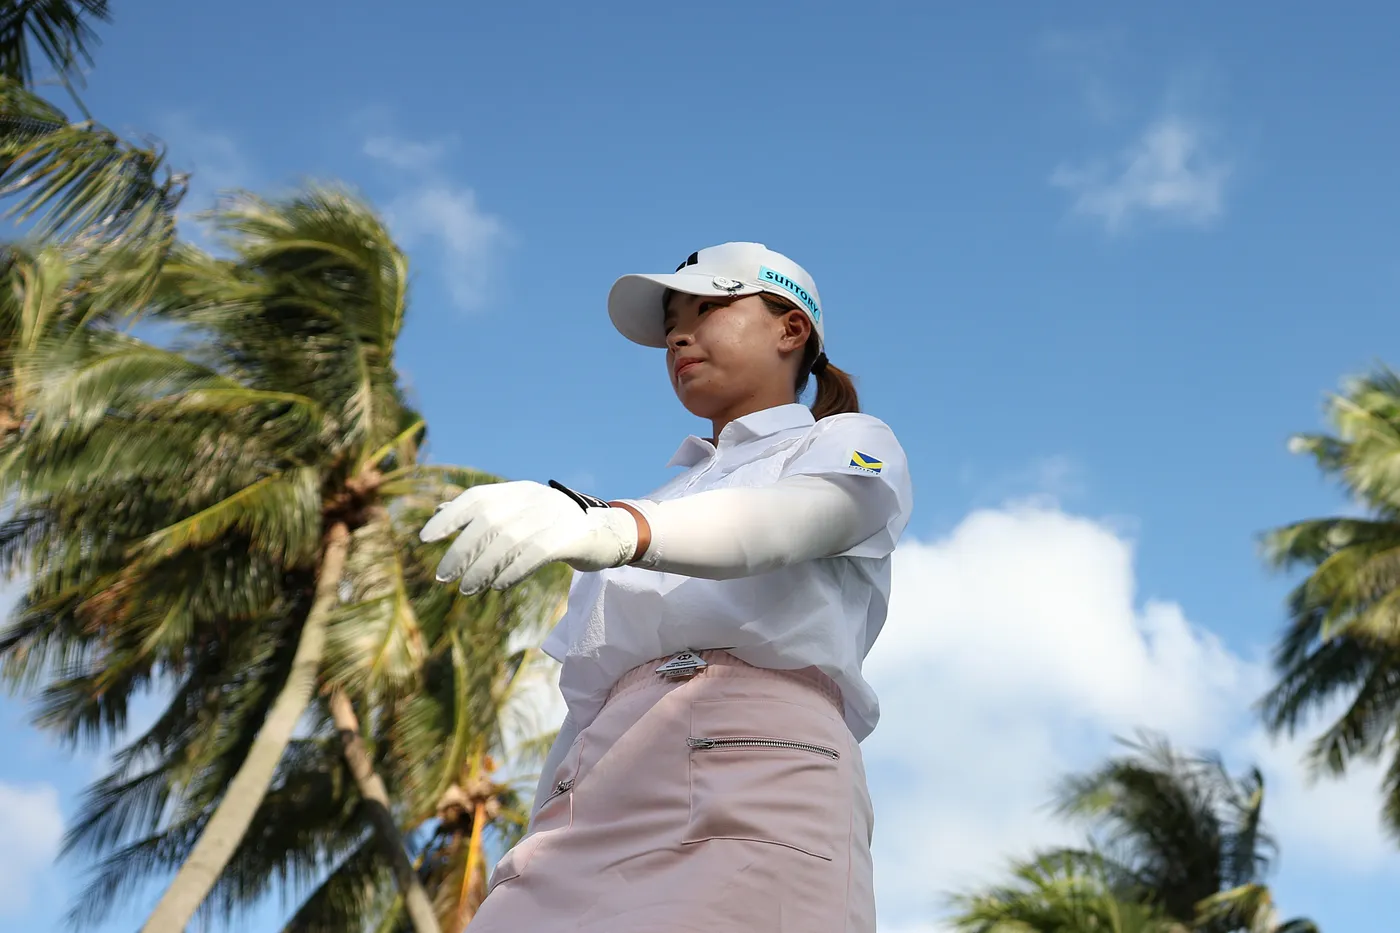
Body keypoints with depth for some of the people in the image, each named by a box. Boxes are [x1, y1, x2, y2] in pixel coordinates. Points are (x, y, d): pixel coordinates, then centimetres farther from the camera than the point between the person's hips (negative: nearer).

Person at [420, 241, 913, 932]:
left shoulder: (850, 445, 16)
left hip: (749, 759, -6)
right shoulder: (667, 499, 36)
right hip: (595, 790, 6)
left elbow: (778, 525, -9)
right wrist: (534, 870, 16)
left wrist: (609, 527, -30)